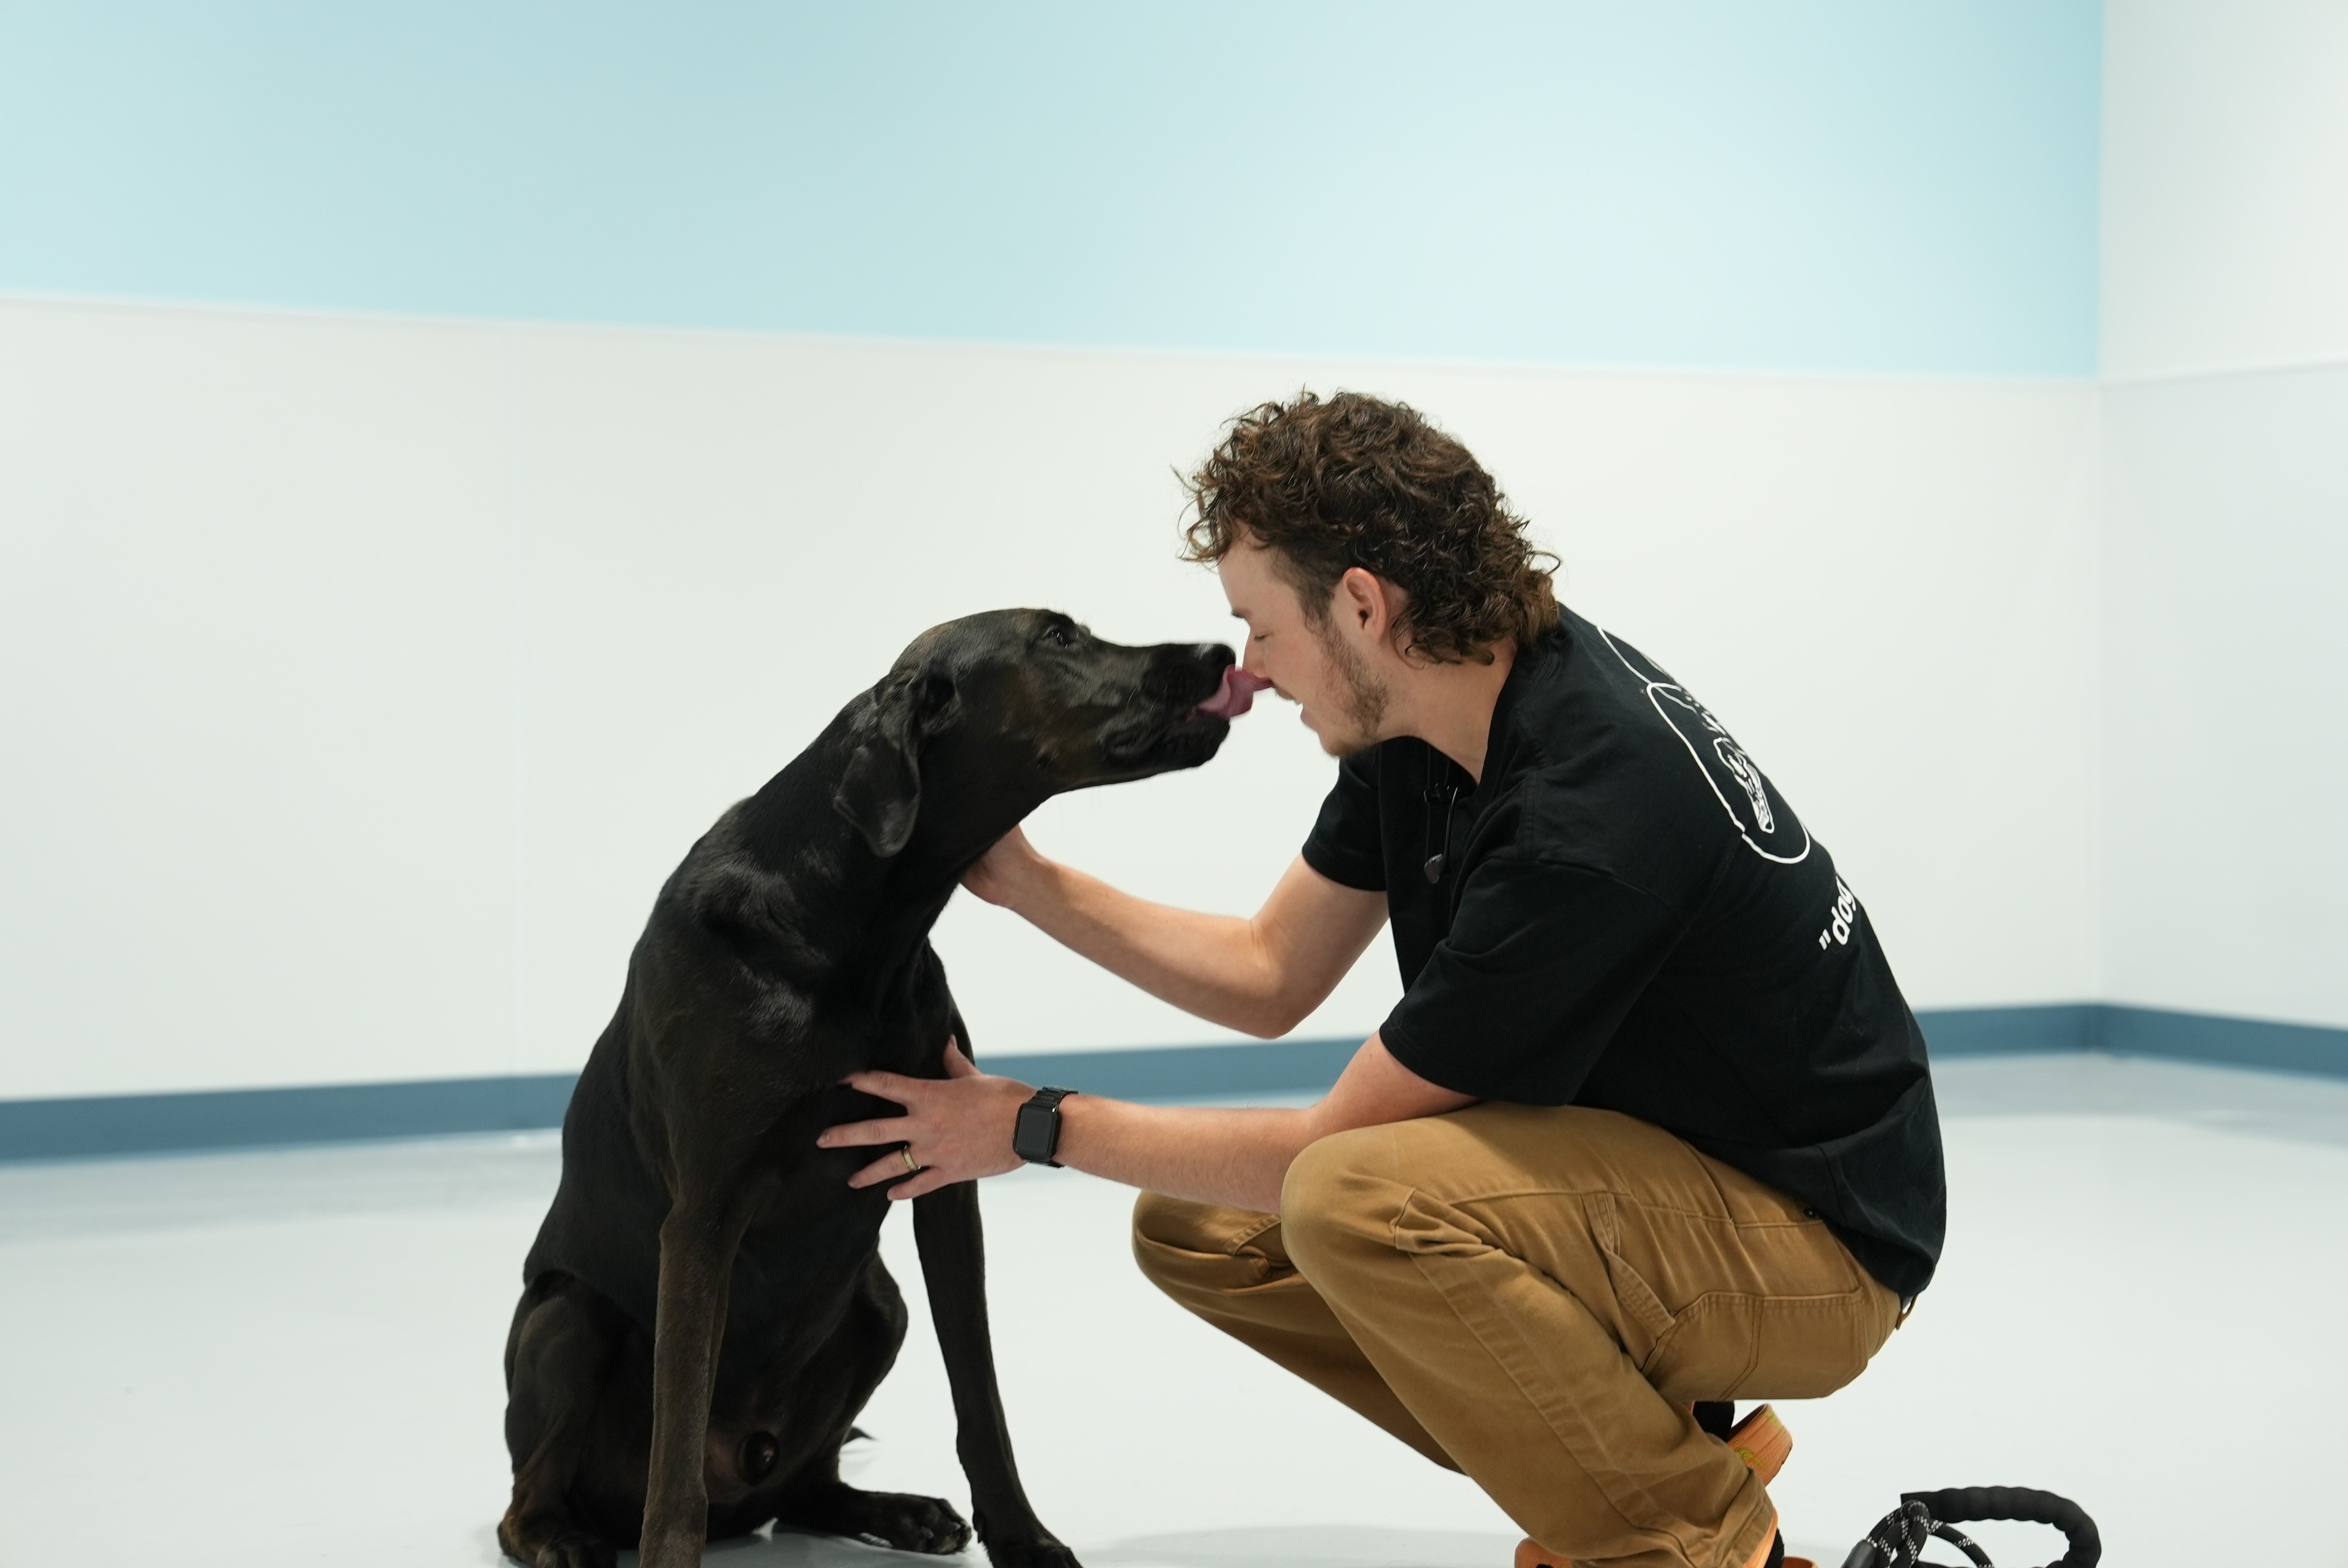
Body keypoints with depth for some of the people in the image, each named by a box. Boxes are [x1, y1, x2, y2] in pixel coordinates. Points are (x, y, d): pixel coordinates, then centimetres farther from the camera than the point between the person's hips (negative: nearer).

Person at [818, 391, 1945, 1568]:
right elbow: (1270, 975, 10)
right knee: (1197, 1228, 2)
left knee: (1357, 1203, -32)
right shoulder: (1418, 715, -4)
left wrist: (1039, 1127, -12)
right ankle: (1638, 1444, 8)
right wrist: (1025, 880, 1)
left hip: (1811, 1239, -9)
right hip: (1630, 1169, 9)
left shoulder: (1587, 827, -31)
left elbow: (1333, 1151, -23)